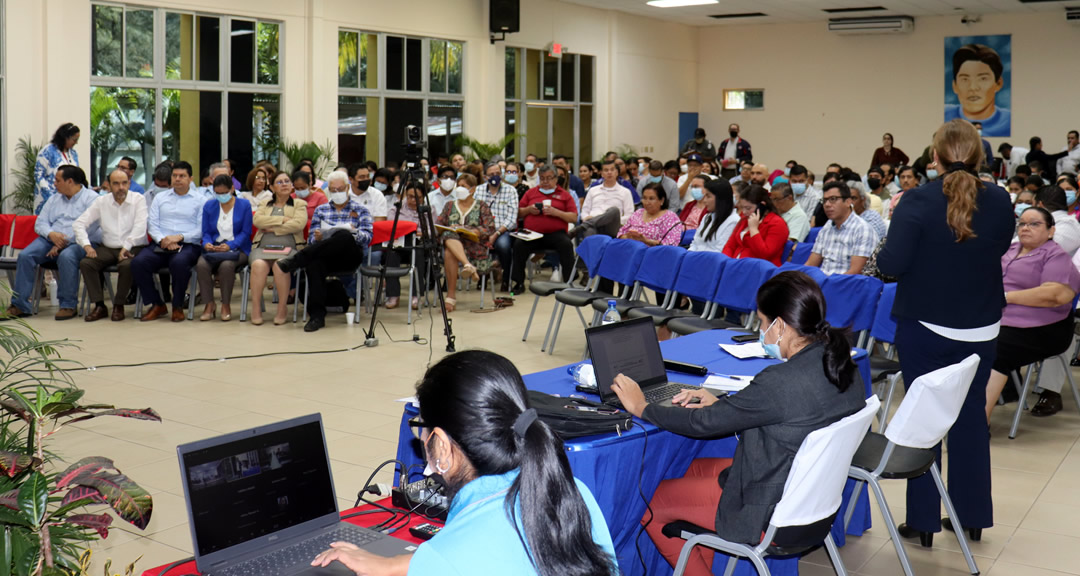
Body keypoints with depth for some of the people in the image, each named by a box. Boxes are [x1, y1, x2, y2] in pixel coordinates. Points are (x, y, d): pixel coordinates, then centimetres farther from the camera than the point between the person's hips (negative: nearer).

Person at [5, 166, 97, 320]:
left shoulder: (91, 197, 0)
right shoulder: (53, 199, 23)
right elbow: (40, 223, 16)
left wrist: (62, 243, -18)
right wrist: (51, 234, -9)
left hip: (79, 243, -6)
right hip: (51, 240, 6)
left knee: (66, 256, -38)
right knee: (25, 256, -19)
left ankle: (68, 305, -27)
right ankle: (20, 304, -16)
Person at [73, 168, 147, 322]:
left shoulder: (139, 200, 0)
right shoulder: (101, 201, 9)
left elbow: (140, 227, -13)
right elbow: (79, 223, 6)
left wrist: (126, 247, -22)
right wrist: (86, 245, -9)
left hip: (133, 248, -4)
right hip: (107, 248, 4)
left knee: (126, 265, -35)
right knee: (85, 263, -21)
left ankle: (119, 305, -15)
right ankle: (99, 305, -16)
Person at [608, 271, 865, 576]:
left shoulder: (781, 381, -30)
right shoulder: (844, 366, -5)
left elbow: (703, 423, -20)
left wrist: (641, 407, -5)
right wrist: (721, 404, 7)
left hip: (769, 515, -9)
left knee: (650, 504, 8)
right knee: (696, 468, 27)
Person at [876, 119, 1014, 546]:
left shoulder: (918, 200, -16)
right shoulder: (999, 202, -4)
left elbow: (891, 264, -18)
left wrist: (895, 222, -1)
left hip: (924, 327, -3)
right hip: (979, 329, 3)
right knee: (971, 417, 15)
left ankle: (923, 520, 13)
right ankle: (972, 515, 24)